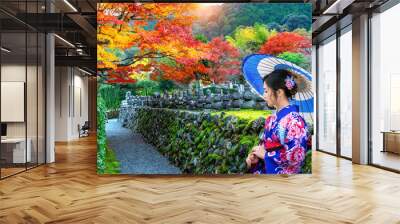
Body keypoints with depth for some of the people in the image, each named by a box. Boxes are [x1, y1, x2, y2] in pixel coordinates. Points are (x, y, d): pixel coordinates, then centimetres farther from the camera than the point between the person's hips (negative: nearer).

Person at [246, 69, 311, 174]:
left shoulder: (294, 119, -19)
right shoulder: (273, 118, 5)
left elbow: (296, 156, -23)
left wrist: (265, 154, -15)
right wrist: (255, 157, -4)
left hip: (284, 174, -7)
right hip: (266, 171, 7)